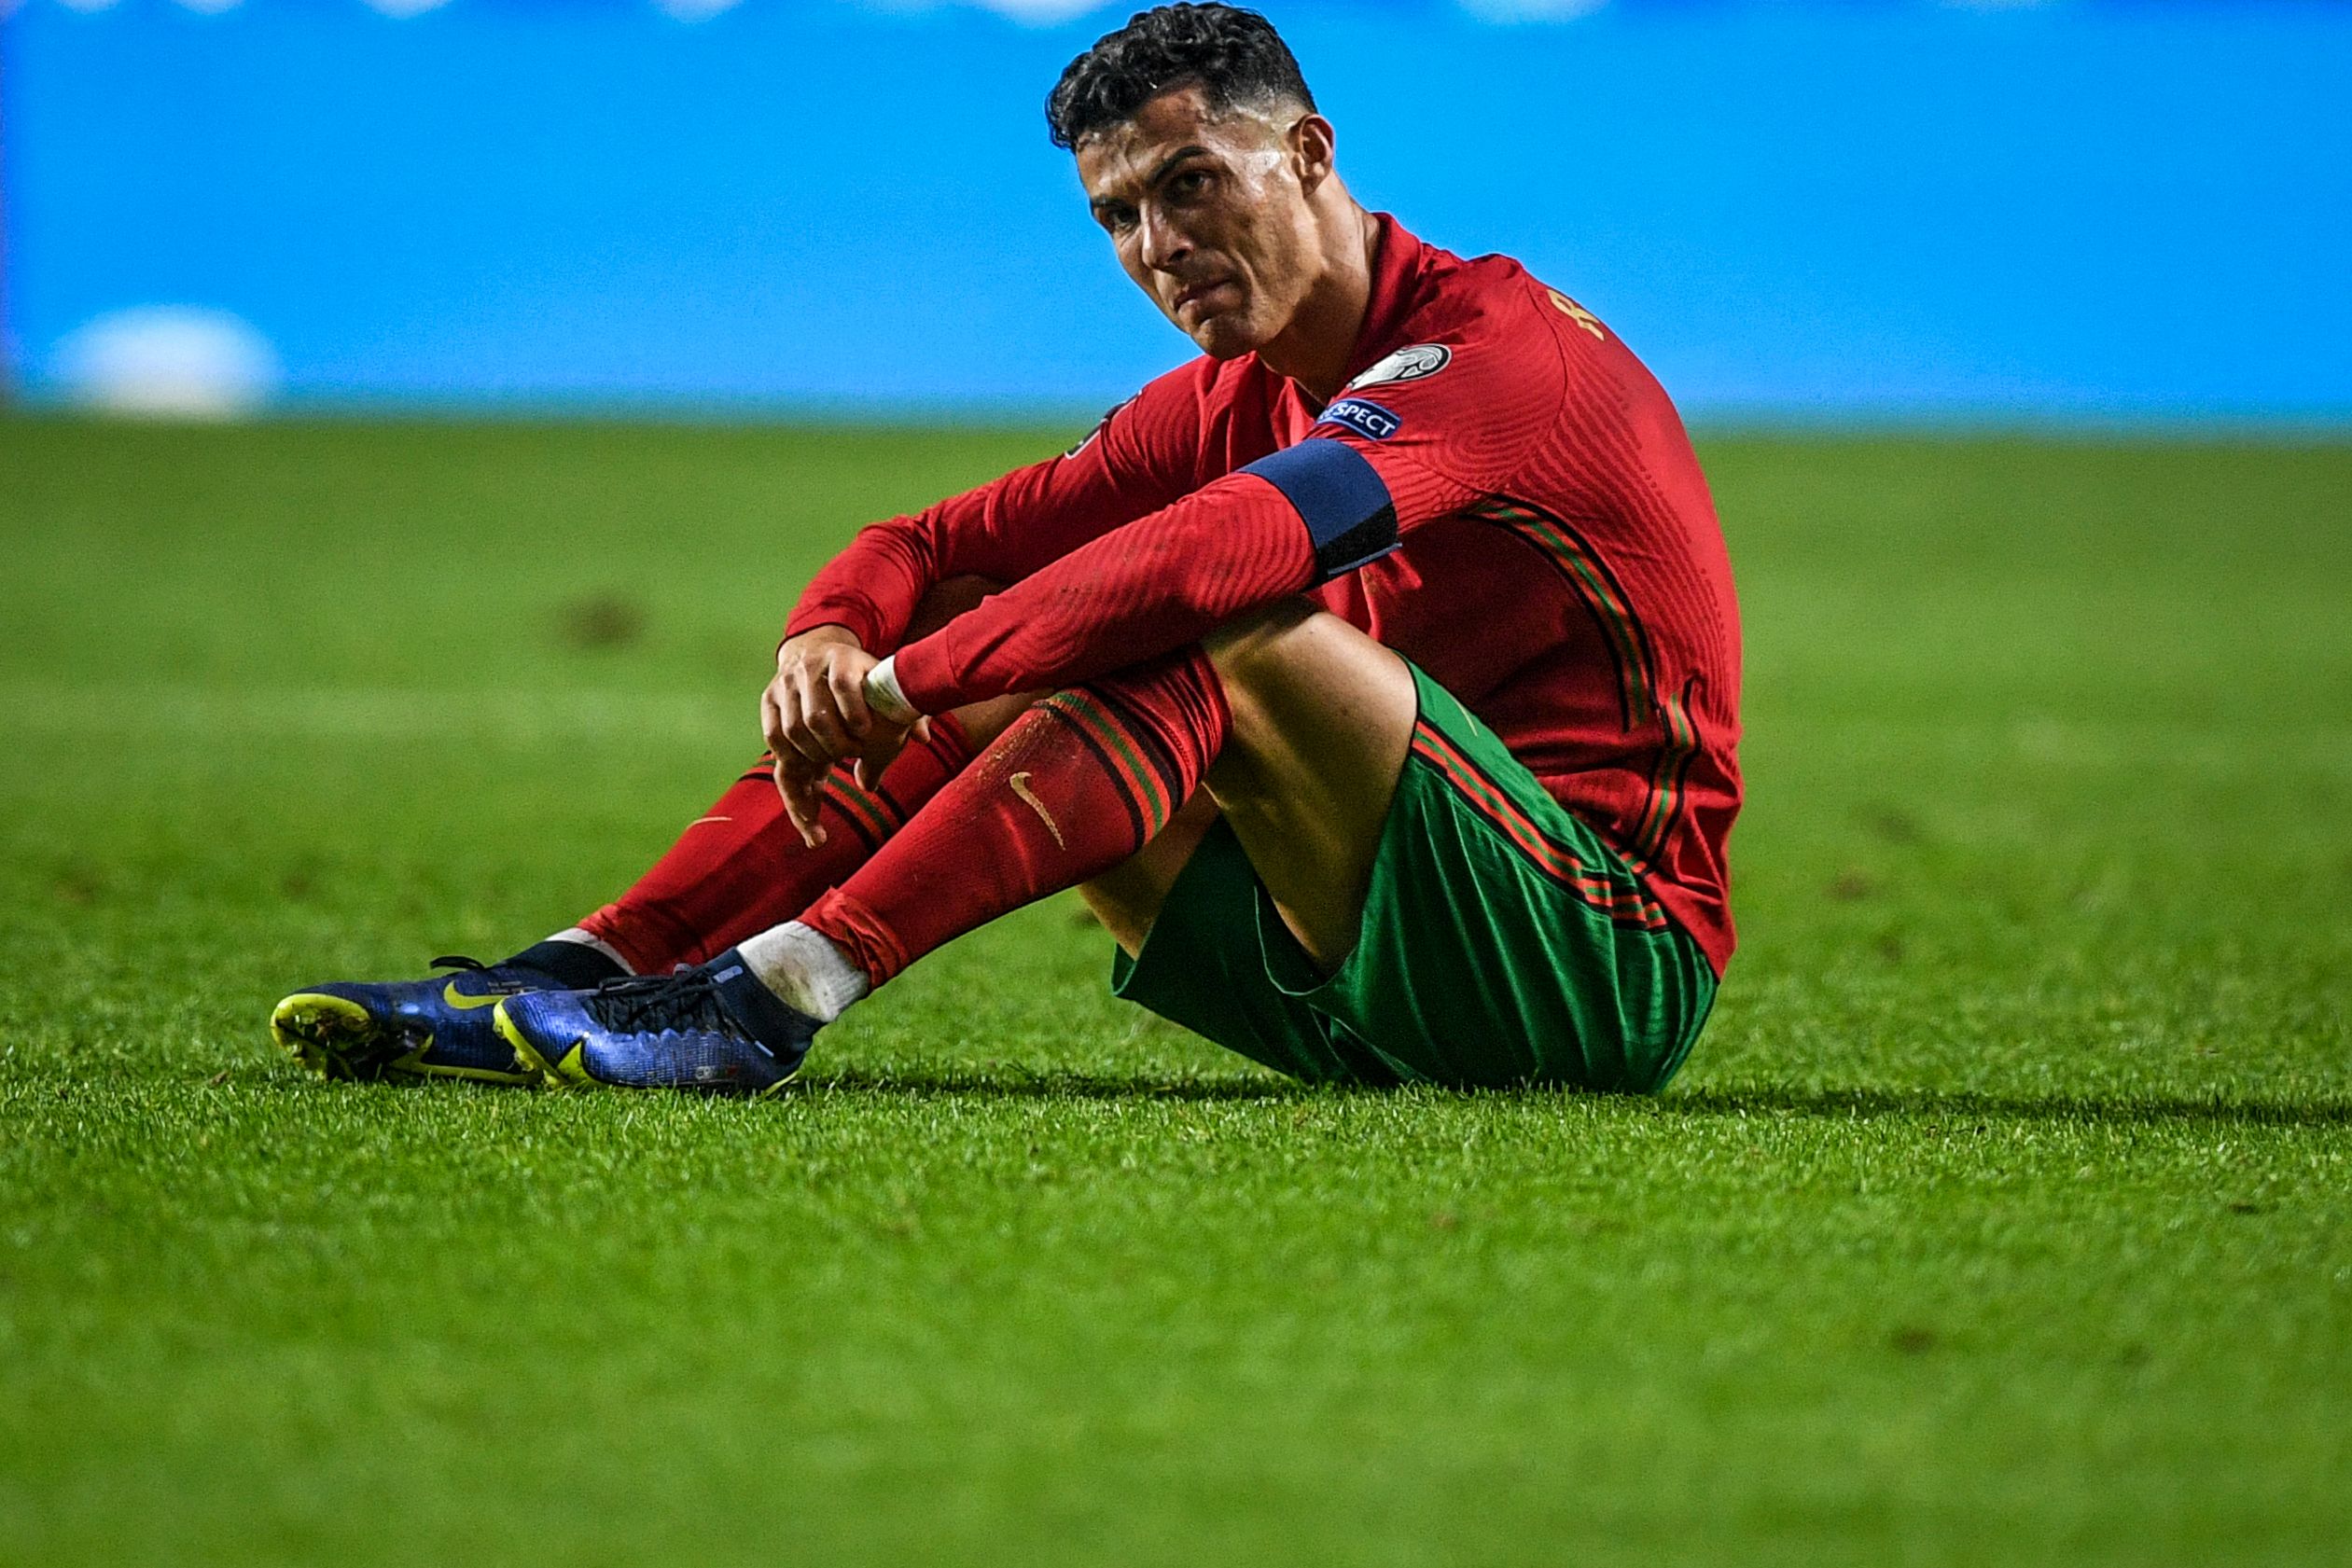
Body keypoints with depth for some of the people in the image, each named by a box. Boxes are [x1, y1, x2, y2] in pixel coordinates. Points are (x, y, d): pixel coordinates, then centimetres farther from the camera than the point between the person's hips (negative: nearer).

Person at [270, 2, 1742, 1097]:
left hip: (1607, 962, -8)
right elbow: (933, 549, 9)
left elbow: (1210, 554, -29)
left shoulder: (1495, 342, -14)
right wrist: (826, 642, -15)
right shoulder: (1226, 403, 13)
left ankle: (772, 995, -33)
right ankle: (582, 974, -14)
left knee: (1227, 640, -29)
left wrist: (902, 683, -27)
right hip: (1357, 1001, 8)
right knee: (968, 689, 0)